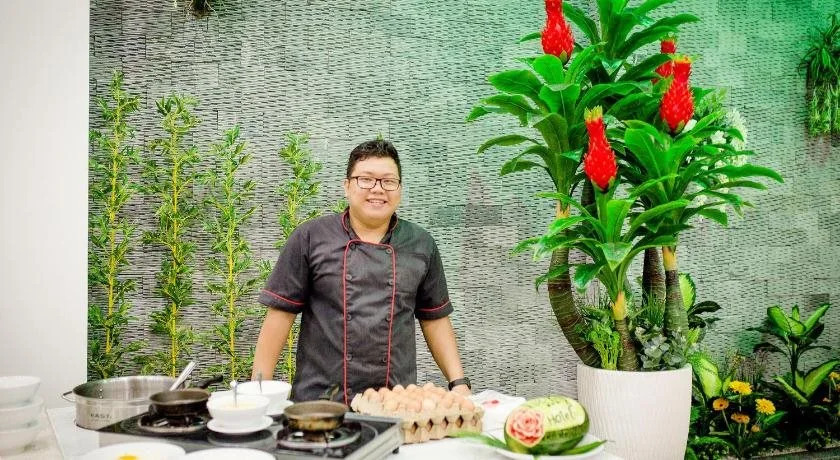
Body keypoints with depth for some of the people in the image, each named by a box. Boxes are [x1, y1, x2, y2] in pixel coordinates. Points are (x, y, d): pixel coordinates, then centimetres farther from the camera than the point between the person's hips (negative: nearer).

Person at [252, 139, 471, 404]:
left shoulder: (421, 245, 6)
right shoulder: (309, 238, -1)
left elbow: (435, 320, 11)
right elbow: (280, 313, -1)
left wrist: (459, 382, 3)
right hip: (318, 400, -1)